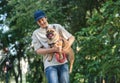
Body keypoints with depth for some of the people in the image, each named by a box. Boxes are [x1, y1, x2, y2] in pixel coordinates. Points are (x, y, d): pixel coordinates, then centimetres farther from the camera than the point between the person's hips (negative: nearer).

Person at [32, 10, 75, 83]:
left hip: (63, 61, 2)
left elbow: (71, 37, 13)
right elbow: (38, 50, -1)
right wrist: (53, 49, -17)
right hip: (50, 64, -2)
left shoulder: (57, 27, 14)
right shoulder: (36, 33, 10)